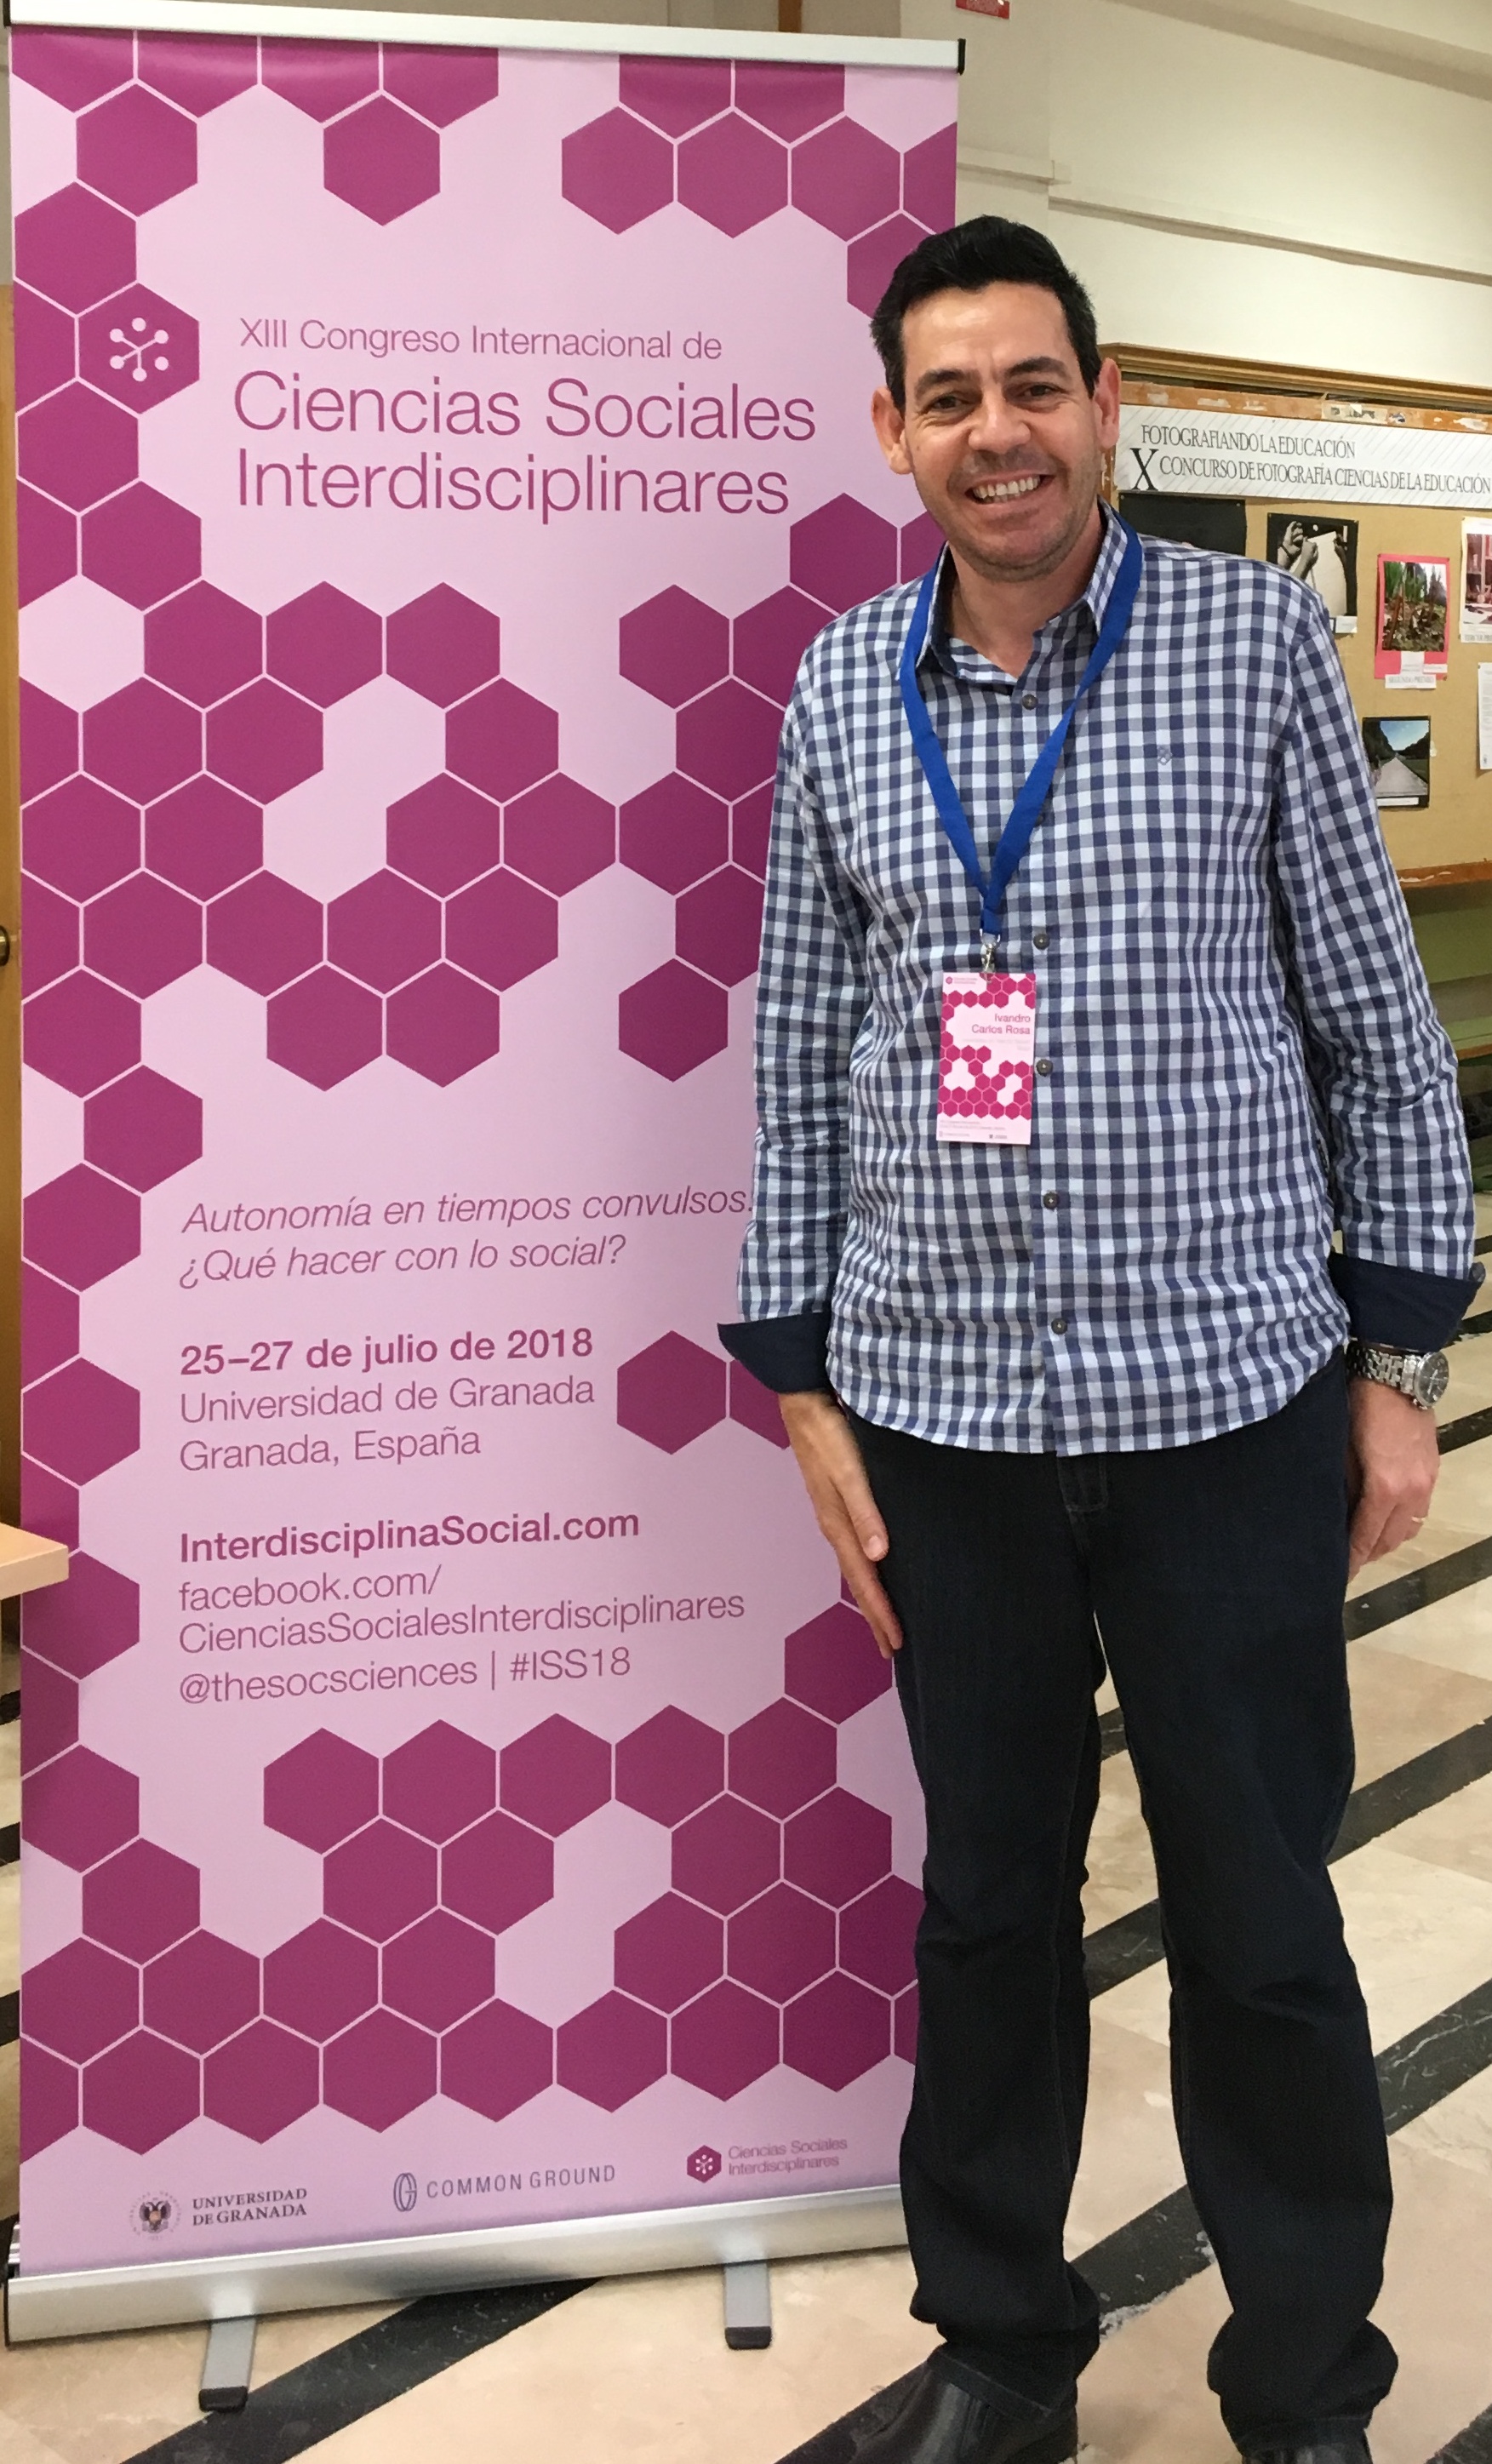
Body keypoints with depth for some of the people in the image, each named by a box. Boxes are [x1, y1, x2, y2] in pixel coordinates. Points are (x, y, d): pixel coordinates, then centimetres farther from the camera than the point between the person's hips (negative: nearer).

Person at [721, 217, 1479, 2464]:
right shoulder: (839, 689, 5)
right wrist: (802, 1379, 5)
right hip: (939, 1409, 2)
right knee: (987, 1899, 14)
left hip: (1227, 1395, -2)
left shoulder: (1254, 639, -1)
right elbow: (801, 1053, 8)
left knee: (1261, 1922, 8)